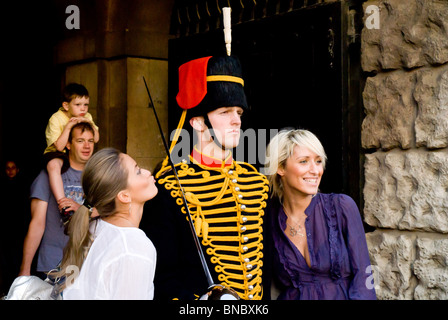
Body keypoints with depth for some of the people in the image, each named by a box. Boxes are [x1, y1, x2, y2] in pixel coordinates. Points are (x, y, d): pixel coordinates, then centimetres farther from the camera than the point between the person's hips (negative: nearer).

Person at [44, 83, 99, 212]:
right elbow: (60, 146, -22)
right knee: (53, 165, -37)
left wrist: (90, 123, -16)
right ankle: (61, 202, -42)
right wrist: (68, 126, -28)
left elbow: (96, 139, -3)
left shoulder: (87, 117, 4)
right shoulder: (56, 119, -14)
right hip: (57, 154, -6)